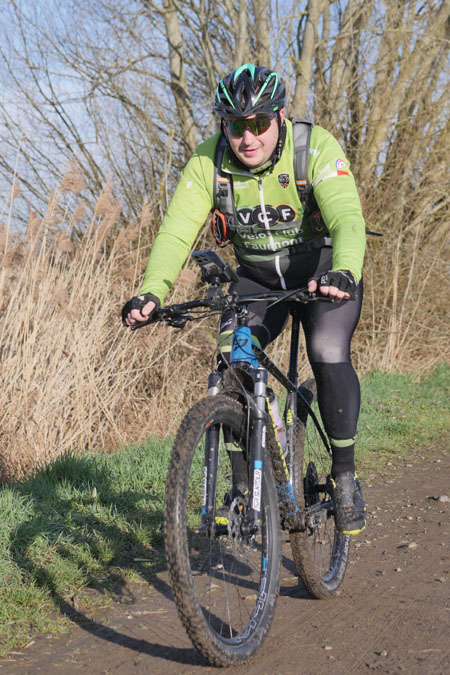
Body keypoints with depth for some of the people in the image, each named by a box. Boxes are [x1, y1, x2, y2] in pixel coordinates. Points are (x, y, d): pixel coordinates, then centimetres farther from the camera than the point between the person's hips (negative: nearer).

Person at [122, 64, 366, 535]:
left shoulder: (316, 148, -25)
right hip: (257, 277, 3)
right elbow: (175, 232, -21)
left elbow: (348, 219, -38)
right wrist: (151, 292, -39)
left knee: (328, 354, -26)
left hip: (325, 271, -3)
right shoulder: (208, 162, -16)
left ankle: (344, 475, -5)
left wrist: (343, 273, -58)